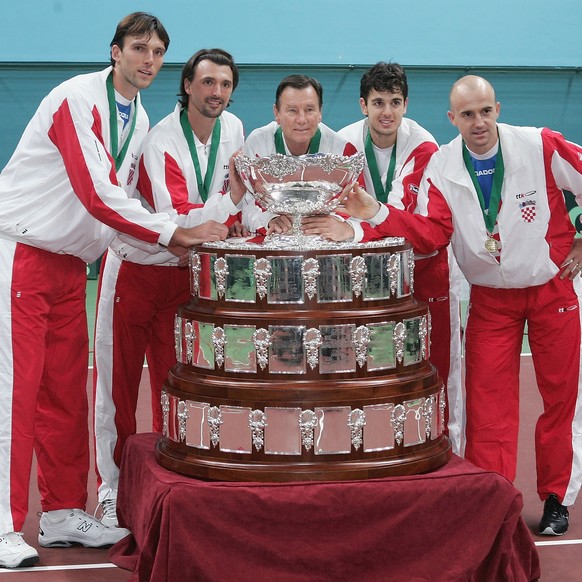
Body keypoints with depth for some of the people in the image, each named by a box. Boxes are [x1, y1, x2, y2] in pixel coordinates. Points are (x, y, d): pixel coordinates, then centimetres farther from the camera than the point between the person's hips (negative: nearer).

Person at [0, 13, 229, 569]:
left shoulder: (139, 120, 11)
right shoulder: (78, 98, -15)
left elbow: (123, 195, 15)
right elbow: (97, 194, -23)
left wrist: (179, 241, 1)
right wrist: (171, 234, -19)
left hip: (70, 263, 8)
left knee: (66, 389, 9)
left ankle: (63, 513, 17)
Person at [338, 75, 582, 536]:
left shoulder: (541, 146, -16)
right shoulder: (442, 167, -8)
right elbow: (431, 234, -16)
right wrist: (379, 215, -30)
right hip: (491, 298, 2)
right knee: (488, 400, -2)